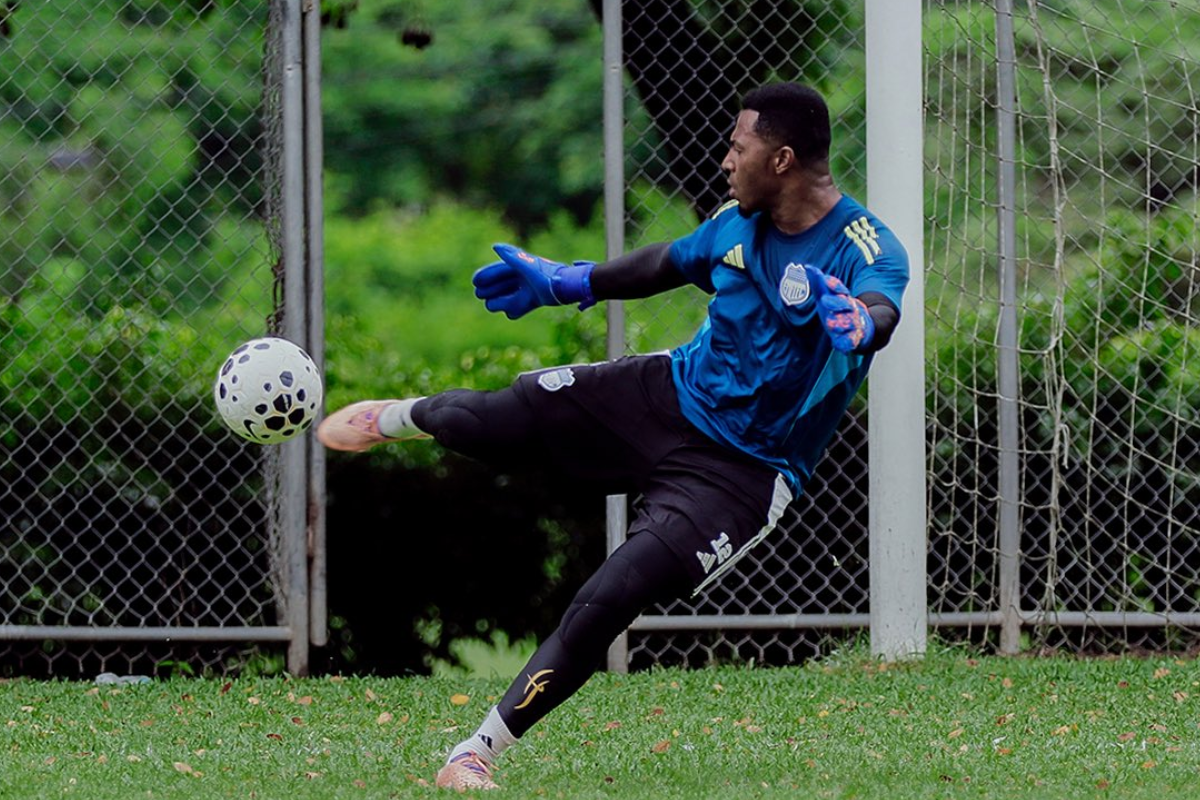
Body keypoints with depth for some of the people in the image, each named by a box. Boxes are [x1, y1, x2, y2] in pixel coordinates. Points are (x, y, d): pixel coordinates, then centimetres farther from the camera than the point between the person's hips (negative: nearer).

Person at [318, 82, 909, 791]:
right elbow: (669, 264, 20)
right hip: (670, 393, 6)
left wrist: (855, 321, -69)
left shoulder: (867, 250, -23)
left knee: (608, 602, -21)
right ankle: (405, 417, 41)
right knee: (483, 421, 2)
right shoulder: (741, 222, 0)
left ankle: (478, 755, -9)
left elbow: (881, 314, -46)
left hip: (743, 470, -6)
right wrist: (565, 283, 28)